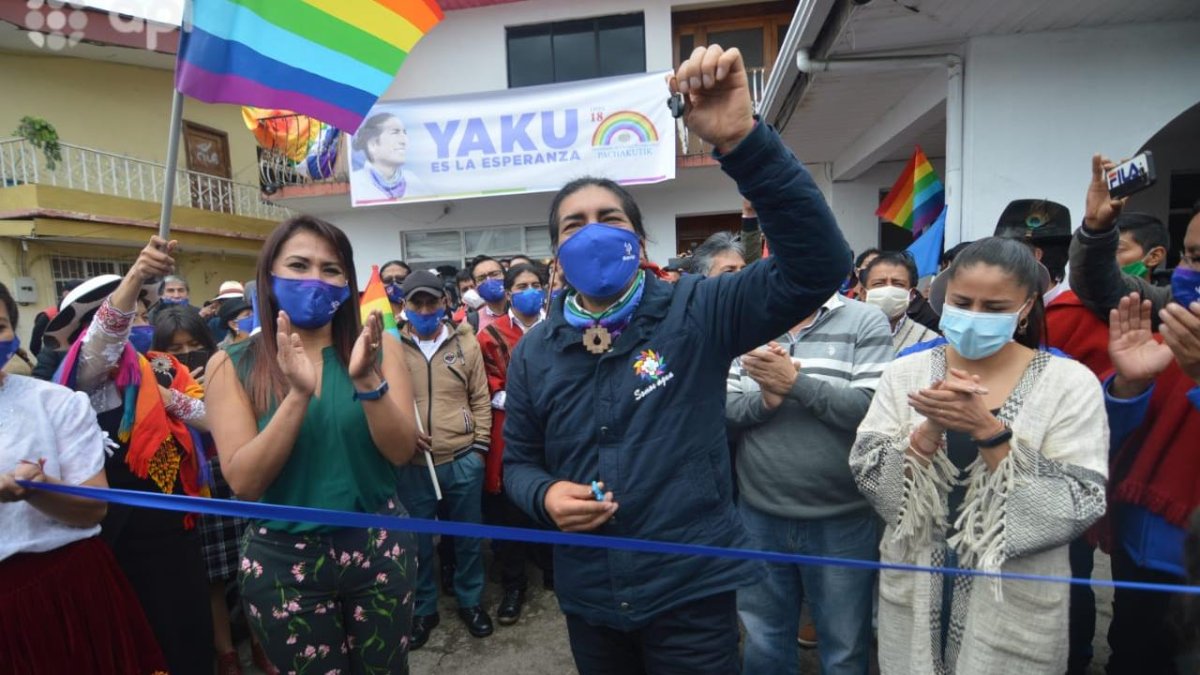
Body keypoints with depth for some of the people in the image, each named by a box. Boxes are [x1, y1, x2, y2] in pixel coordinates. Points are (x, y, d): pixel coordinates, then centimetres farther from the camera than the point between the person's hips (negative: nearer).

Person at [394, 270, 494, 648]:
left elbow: (480, 398, 5)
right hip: (411, 464, 0)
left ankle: (471, 601, 36)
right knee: (418, 541, 14)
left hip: (463, 460, 1)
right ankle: (423, 609, 35)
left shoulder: (465, 341, 1)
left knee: (467, 535, 15)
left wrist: (479, 445, 1)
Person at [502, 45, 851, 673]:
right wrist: (545, 496, -15)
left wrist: (742, 141, -34)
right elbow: (518, 459, 8)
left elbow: (818, 265, -23)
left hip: (692, 589, -3)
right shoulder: (533, 352, -1)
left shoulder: (695, 312, -12)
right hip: (587, 596, 4)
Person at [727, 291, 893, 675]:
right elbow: (723, 409, -1)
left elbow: (872, 409, -17)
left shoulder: (866, 323, -5)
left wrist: (794, 381, -22)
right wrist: (763, 400, -19)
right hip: (759, 514, 3)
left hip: (840, 518, -2)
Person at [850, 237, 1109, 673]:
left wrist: (987, 430, -25)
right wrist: (930, 429, -23)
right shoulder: (904, 372, -5)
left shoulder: (1071, 383, -9)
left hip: (1014, 607, -1)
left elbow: (1075, 509, -16)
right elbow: (868, 477, -10)